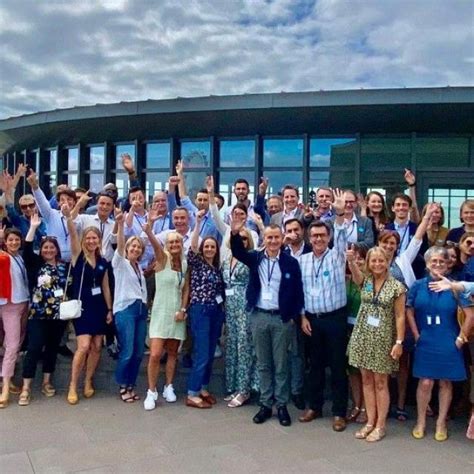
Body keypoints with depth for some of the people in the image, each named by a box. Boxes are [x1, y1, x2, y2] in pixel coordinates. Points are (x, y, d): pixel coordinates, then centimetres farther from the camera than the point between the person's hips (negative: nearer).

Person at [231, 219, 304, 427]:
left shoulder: (291, 262, -3)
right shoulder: (255, 258, 4)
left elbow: (298, 292, -1)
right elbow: (238, 252, -12)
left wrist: (294, 316, -7)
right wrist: (235, 233, -30)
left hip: (282, 318, -2)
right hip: (259, 317, 2)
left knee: (281, 364, 7)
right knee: (263, 363, 11)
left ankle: (282, 405, 17)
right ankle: (265, 404, 21)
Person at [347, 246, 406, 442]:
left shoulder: (396, 286, -7)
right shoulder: (365, 281, 2)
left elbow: (400, 316, -6)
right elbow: (354, 271, -21)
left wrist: (399, 342, -11)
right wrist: (350, 260, -43)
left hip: (383, 339, -4)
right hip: (362, 336, 4)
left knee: (380, 383, 5)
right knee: (366, 380, 10)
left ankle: (380, 426, 16)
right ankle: (370, 422, 21)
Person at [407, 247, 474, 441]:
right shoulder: (418, 286, -2)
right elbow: (409, 311, 2)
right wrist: (417, 336, -1)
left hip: (448, 344, 0)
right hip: (425, 343, 0)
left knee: (446, 382, 9)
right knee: (425, 383, 0)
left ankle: (441, 423, 25)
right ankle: (421, 422, 19)